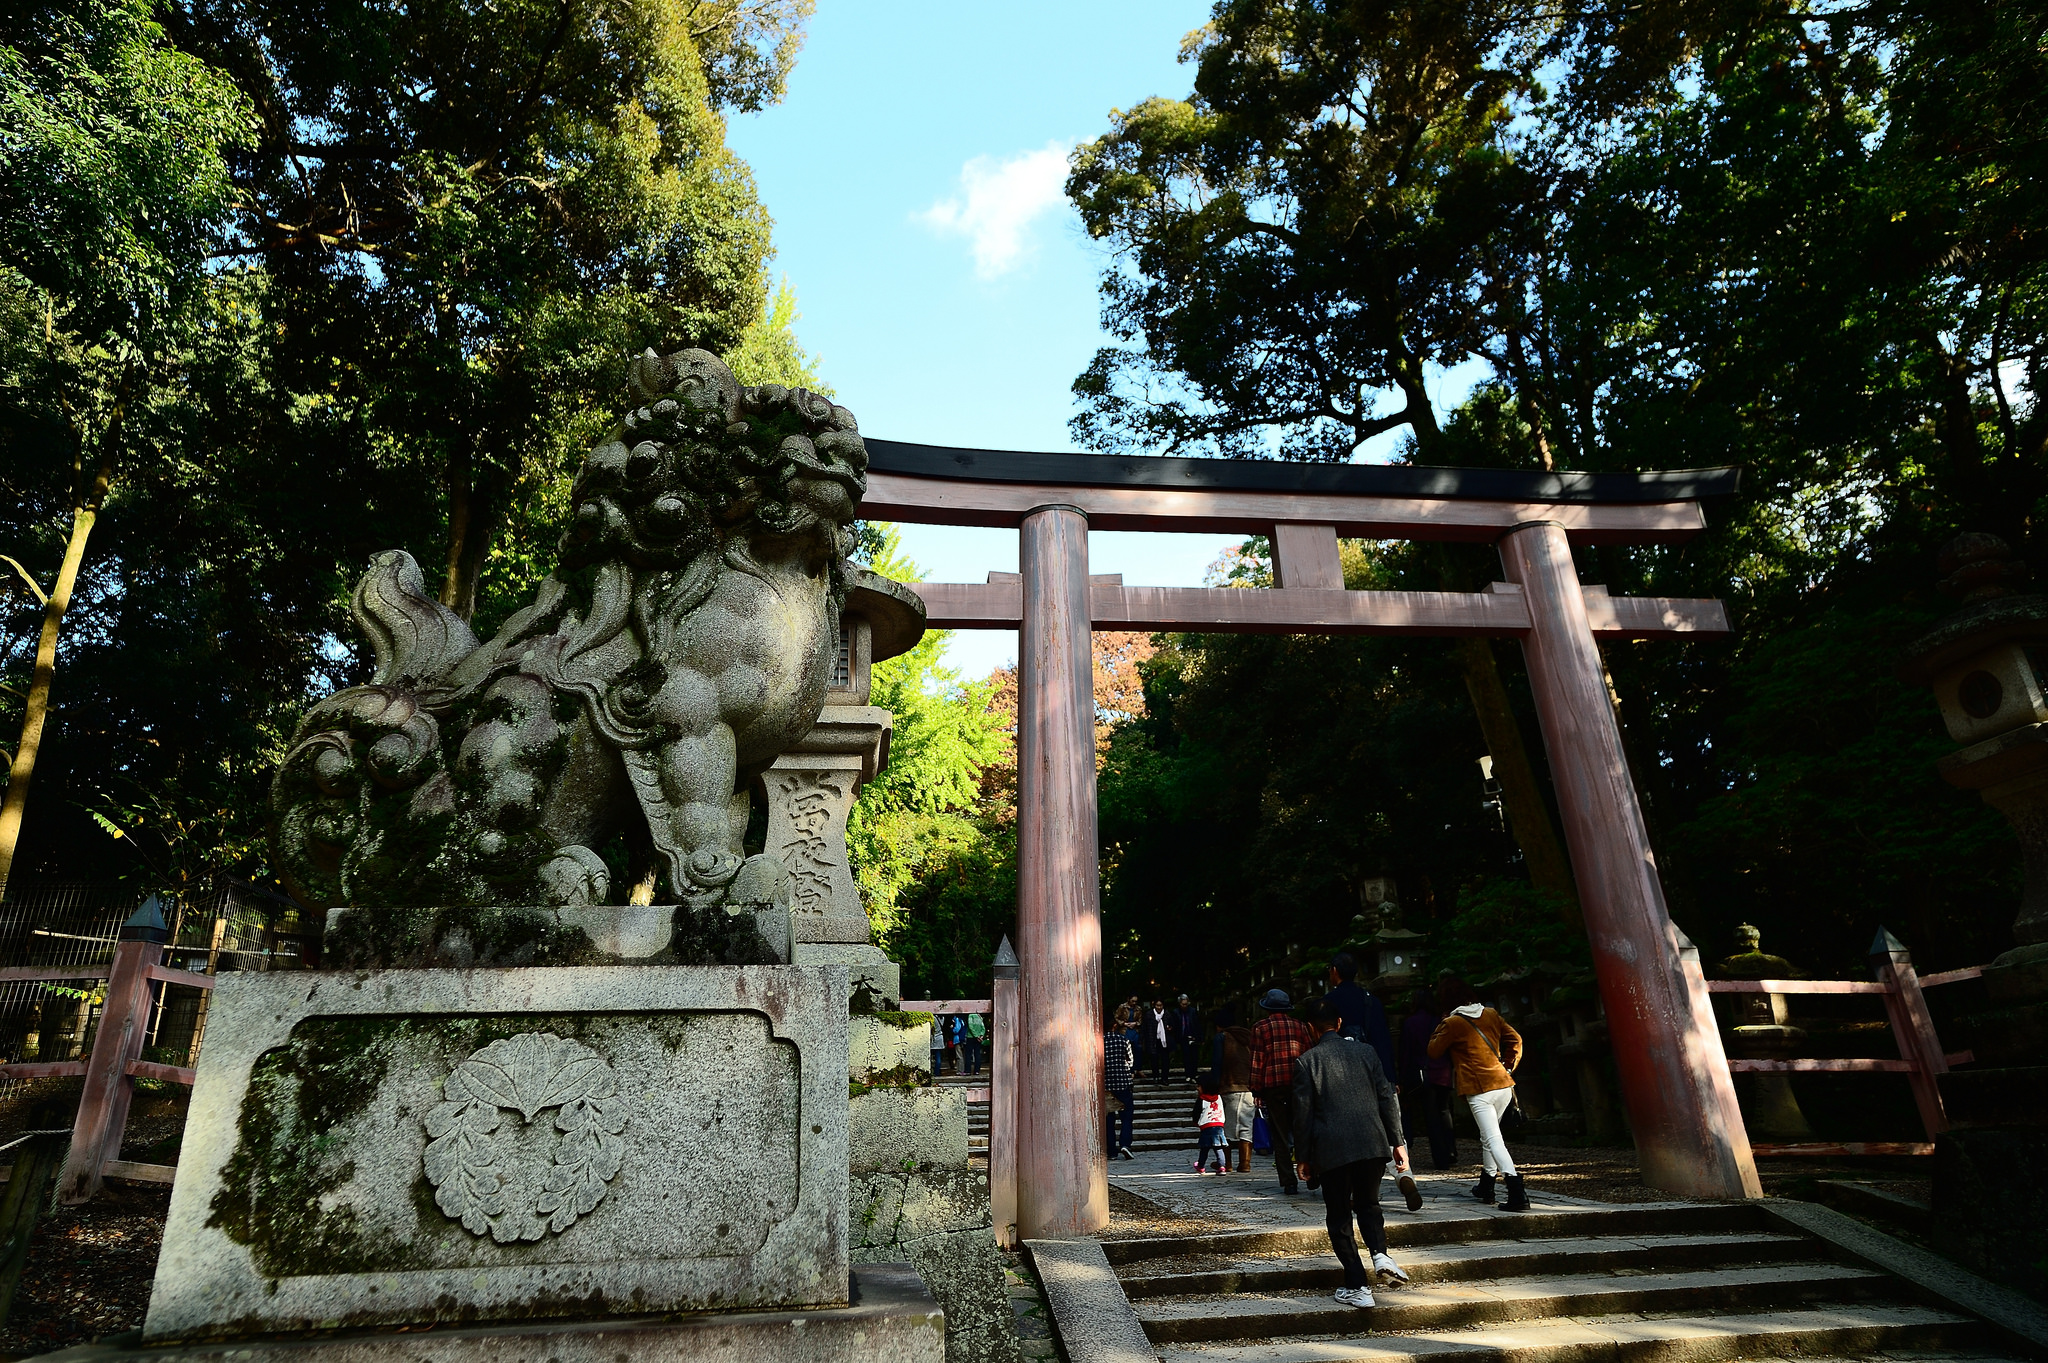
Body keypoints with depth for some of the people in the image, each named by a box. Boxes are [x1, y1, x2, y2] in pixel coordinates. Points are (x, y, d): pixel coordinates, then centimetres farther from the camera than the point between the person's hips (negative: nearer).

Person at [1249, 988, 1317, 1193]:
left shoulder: (1260, 1028, 2)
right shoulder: (1299, 1025, 10)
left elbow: (1257, 1061, -1)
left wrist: (1257, 1090, 2)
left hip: (1273, 1085, -2)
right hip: (1299, 1083, 2)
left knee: (1280, 1135, 5)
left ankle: (1288, 1182, 2)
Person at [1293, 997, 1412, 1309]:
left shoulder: (1307, 1061, -2)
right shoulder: (1365, 1052, 6)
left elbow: (1303, 1112, -2)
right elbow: (1386, 1098, 5)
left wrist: (1302, 1156, 5)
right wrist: (1397, 1142, 10)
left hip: (1331, 1150, -3)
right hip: (1373, 1143, 3)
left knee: (1339, 1218, 9)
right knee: (1368, 1203, 22)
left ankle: (1358, 1287, 5)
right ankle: (1380, 1254, -2)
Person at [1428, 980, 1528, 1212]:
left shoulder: (1452, 1023, -7)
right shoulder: (1491, 1015, 8)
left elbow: (1433, 1051, 3)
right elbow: (1515, 1040, 10)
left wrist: (1440, 1027, 13)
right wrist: (1508, 1068, 17)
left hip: (1479, 1090, -7)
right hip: (1504, 1085, 7)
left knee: (1493, 1140, -9)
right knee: (1488, 1136, 22)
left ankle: (1517, 1193, -22)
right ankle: (1486, 1186, 30)